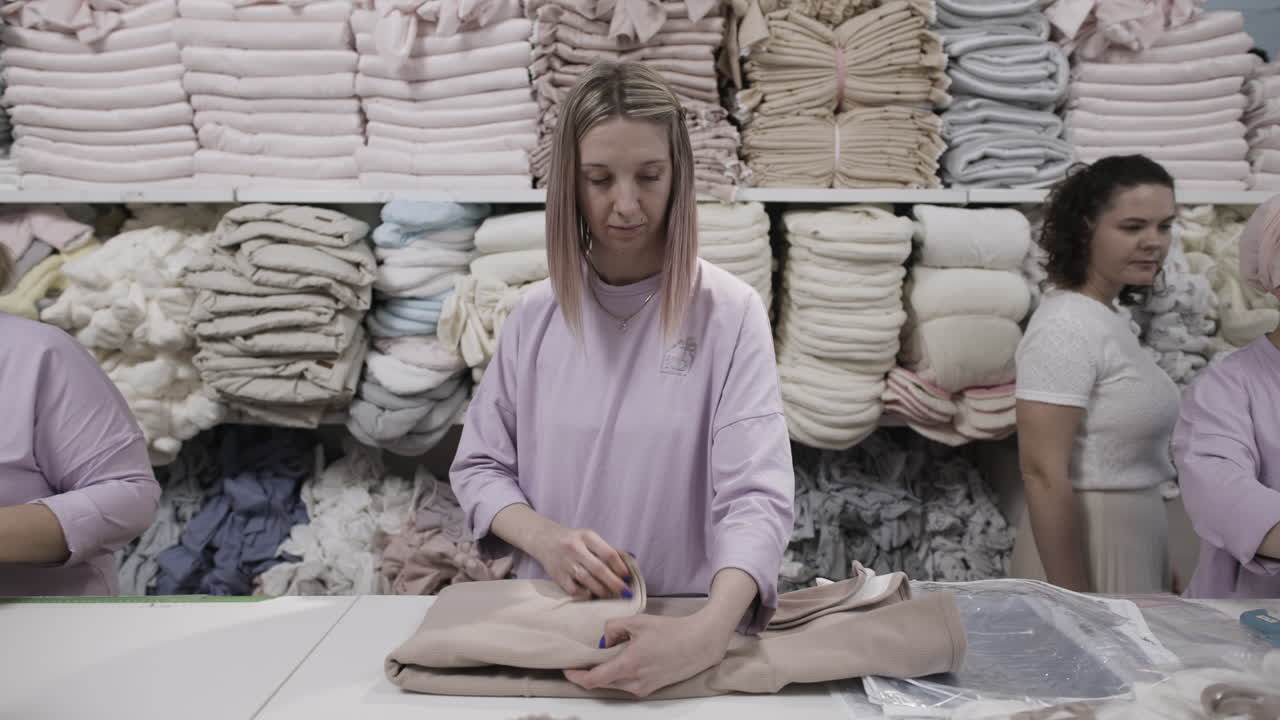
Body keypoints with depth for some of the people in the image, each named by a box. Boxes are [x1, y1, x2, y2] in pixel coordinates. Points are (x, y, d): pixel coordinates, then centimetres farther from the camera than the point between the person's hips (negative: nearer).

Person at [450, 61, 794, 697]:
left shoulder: (729, 311, -8)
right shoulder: (537, 316, 2)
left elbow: (756, 495, -15)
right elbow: (479, 465, 7)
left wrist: (708, 632, -32)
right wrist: (544, 538, -13)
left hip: (691, 618, -1)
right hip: (551, 618, 2)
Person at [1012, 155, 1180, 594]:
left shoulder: (1109, 318, 7)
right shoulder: (1066, 327, -21)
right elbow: (1043, 474, -24)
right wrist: (1077, 603, -22)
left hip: (1134, 538, 9)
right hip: (1085, 544, -9)